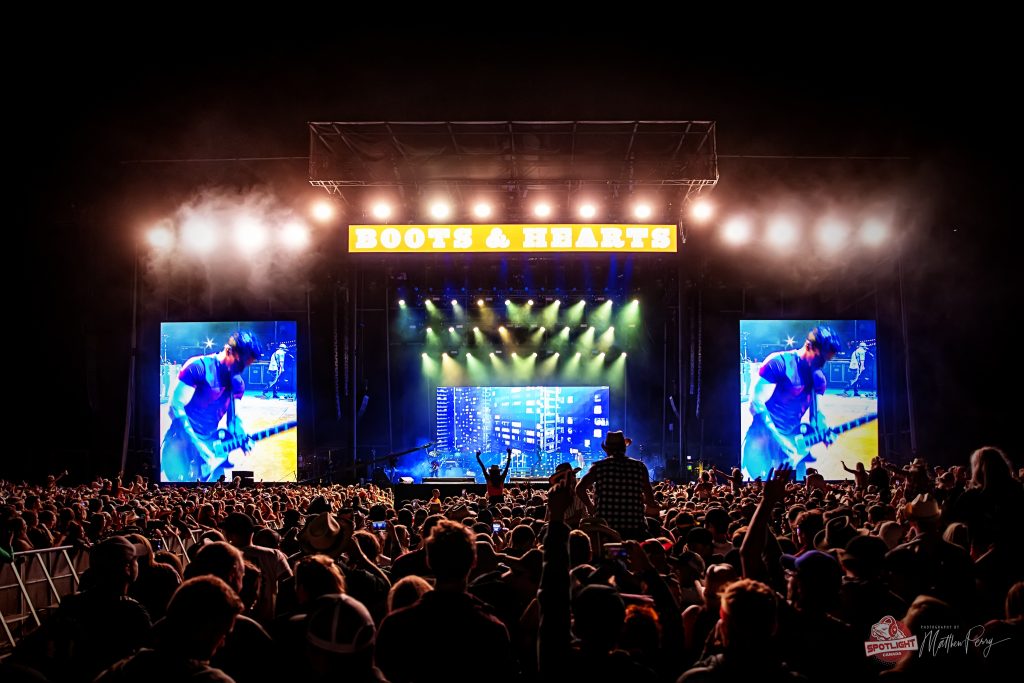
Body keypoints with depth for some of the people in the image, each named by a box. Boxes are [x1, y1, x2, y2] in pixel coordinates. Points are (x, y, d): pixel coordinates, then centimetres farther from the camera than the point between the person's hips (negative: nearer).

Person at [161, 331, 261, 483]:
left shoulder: (237, 383, 7)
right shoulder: (198, 367, -13)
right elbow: (176, 406, -17)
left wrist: (242, 438, -7)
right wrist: (197, 444, -23)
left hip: (210, 444, 6)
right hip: (182, 440, -6)